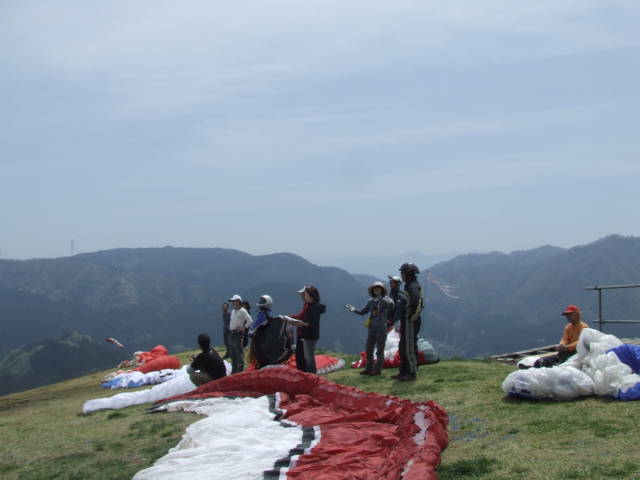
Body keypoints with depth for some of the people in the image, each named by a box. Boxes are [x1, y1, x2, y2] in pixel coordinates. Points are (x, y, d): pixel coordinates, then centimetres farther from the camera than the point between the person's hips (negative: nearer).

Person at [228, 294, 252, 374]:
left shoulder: (242, 311, -10)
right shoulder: (233, 311, 16)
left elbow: (250, 321, -15)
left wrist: (243, 328, -11)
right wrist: (230, 327, 15)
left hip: (238, 334, -8)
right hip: (231, 333, 8)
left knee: (239, 353, -8)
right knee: (233, 353, 12)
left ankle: (240, 369, -6)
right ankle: (234, 369, 19)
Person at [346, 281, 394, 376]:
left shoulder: (385, 300, -5)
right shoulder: (371, 301, 11)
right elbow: (362, 311, 15)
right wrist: (353, 309, 3)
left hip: (382, 328, -6)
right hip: (372, 328, 6)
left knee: (380, 350, 0)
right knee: (369, 349, 8)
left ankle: (378, 369, 6)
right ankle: (368, 369, 16)